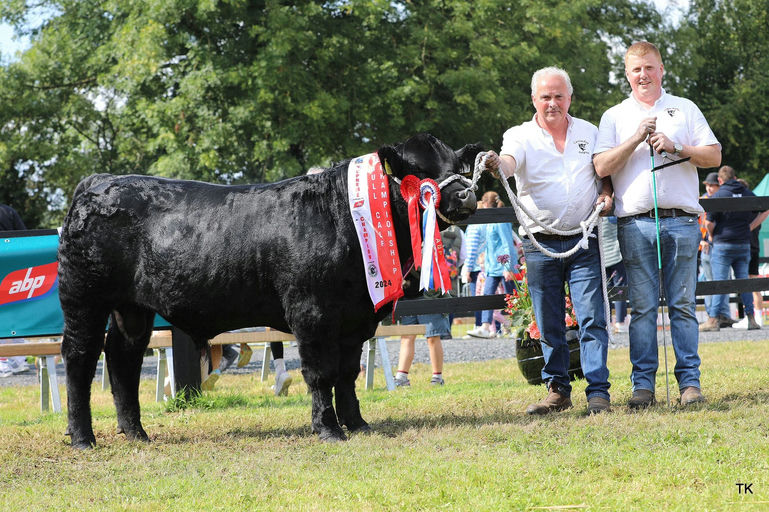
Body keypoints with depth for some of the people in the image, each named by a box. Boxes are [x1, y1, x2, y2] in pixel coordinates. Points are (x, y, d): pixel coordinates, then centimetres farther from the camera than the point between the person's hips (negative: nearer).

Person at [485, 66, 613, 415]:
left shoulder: (589, 133, 9)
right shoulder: (521, 136, 0)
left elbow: (605, 172, 22)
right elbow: (510, 161, -23)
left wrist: (606, 193, 0)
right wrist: (497, 164, -46)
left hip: (583, 242, 0)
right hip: (540, 245, 0)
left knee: (592, 319, -8)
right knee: (549, 324, 5)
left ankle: (598, 392, -7)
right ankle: (557, 391, 16)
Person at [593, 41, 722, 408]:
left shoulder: (685, 109, 14)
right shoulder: (614, 117, 15)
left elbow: (714, 156, 7)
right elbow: (601, 167, 2)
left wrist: (675, 147, -8)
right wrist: (636, 138, -8)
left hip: (681, 222, 0)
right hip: (635, 223, 0)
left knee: (682, 305, -2)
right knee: (642, 307, -2)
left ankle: (689, 381, 0)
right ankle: (643, 384, 1)